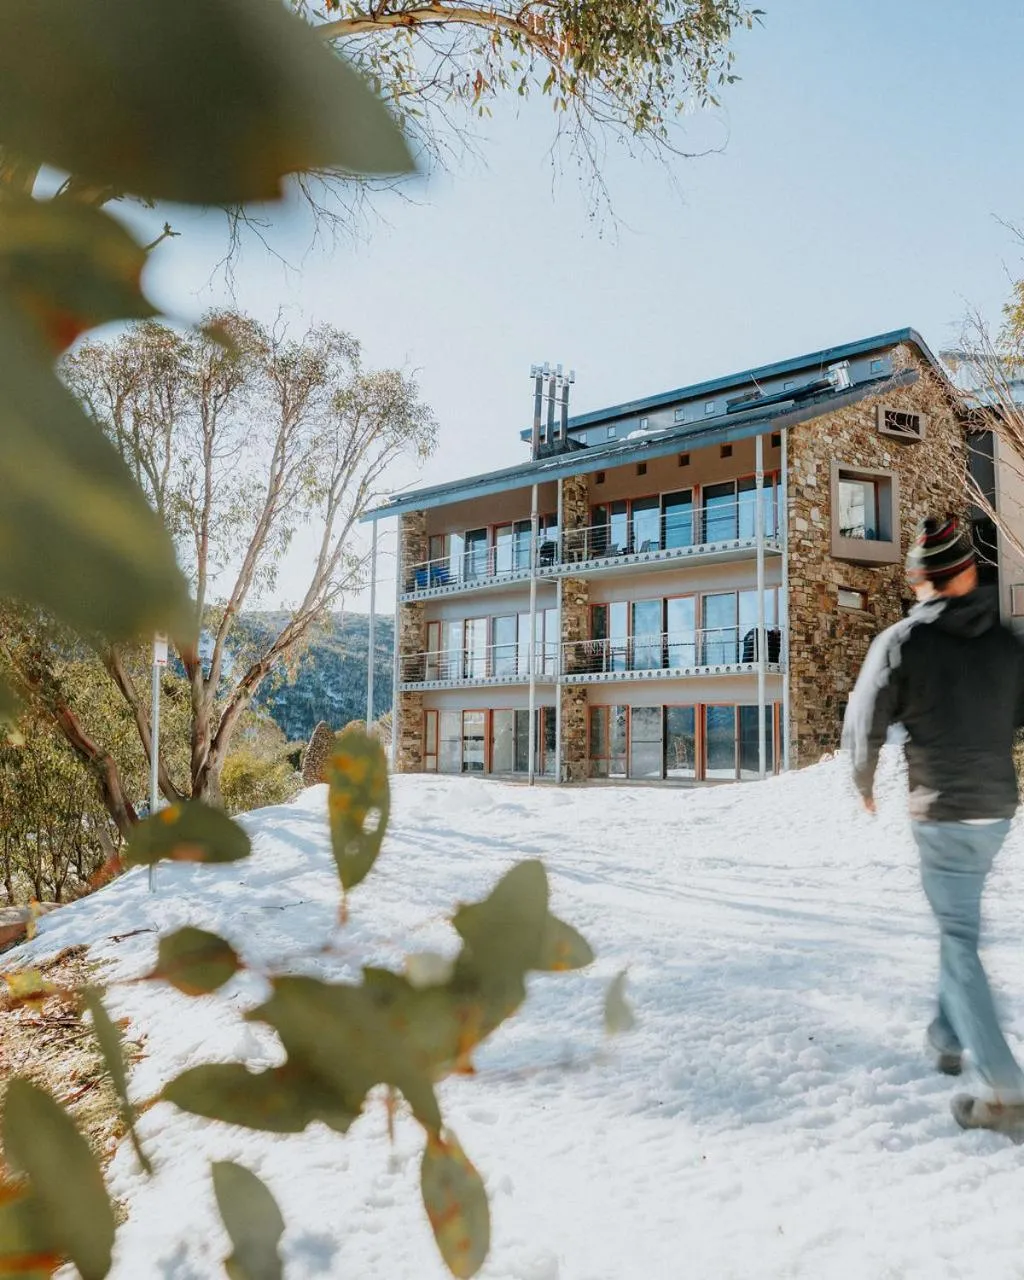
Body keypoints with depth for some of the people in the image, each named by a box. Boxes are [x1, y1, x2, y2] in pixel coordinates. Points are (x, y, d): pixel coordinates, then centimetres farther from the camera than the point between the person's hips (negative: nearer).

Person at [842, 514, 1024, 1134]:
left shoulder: (901, 642, -11)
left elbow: (863, 727, -8)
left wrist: (865, 784, 9)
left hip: (941, 812, -5)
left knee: (959, 941, -1)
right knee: (963, 923, 23)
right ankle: (950, 1037, 35)